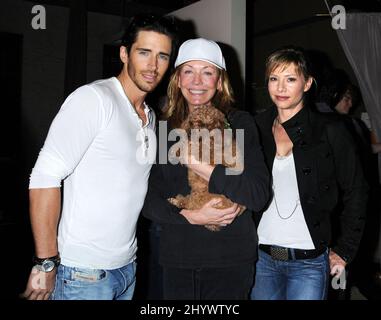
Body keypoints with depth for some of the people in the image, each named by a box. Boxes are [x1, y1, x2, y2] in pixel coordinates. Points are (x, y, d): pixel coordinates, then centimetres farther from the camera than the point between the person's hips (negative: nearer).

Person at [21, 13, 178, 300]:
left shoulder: (150, 117, 10)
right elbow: (45, 176, -19)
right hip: (84, 274, -7)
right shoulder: (93, 99, -13)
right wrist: (46, 263, -19)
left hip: (127, 267, 7)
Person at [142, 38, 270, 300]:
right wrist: (191, 216, -15)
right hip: (176, 260, 3)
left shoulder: (240, 123, -3)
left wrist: (198, 164, -19)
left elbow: (260, 195, -13)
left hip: (230, 261, -2)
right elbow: (149, 201, 2)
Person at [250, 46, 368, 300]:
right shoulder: (257, 127, 4)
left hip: (309, 263, -3)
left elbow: (356, 193, -1)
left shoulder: (329, 131, -5)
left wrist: (344, 251, -3)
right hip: (261, 258, 3)